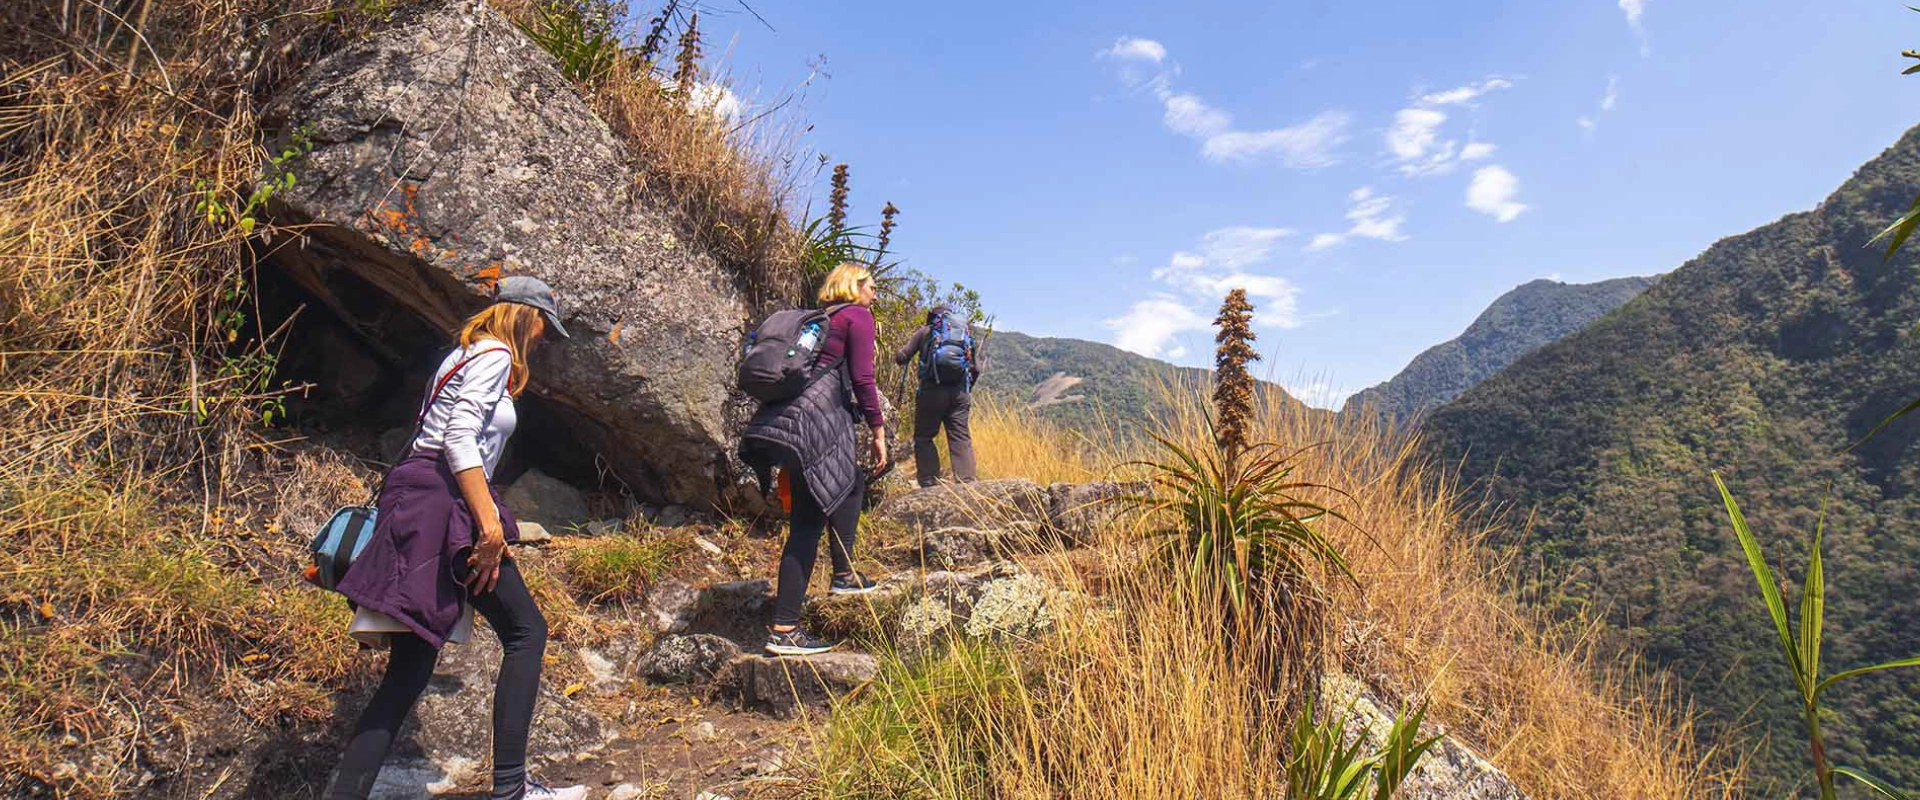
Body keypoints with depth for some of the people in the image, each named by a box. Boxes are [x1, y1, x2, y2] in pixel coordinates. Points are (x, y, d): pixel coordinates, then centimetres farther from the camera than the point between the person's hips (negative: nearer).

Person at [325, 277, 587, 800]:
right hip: (442, 500, -10)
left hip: (422, 502, 10)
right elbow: (459, 439, -17)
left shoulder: (466, 354, 26)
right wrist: (489, 522, -23)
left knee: (411, 667, 6)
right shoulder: (494, 354, -3)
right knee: (526, 631, -6)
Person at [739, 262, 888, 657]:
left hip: (782, 414, 9)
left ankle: (844, 576, 25)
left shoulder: (824, 317, 27)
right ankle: (784, 630, -8)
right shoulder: (858, 315, 4)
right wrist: (878, 431, -1)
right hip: (812, 421, -9)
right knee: (809, 522, -8)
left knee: (851, 486, 25)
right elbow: (863, 378, -5)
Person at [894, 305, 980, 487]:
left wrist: (900, 357, 29)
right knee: (961, 439, 4)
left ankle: (930, 485, 1)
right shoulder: (966, 332, 20)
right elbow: (976, 369, 14)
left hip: (932, 390, -2)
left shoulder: (926, 331, 12)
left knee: (923, 438, 8)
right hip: (960, 392, 3)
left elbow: (901, 357, 7)